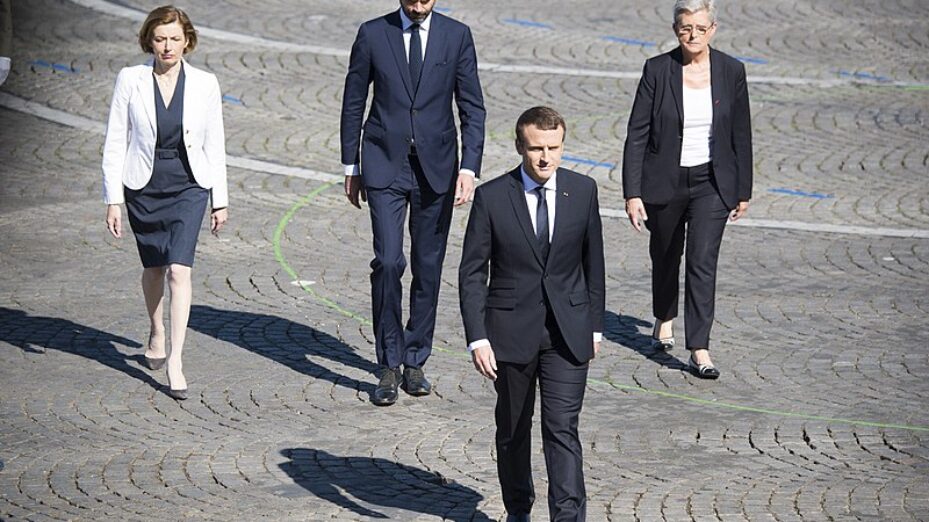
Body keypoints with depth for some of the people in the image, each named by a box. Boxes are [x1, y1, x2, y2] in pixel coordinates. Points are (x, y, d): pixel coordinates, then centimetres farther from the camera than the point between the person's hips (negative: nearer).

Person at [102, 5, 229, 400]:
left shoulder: (204, 84, -3)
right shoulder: (130, 81, -5)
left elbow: (214, 145, 4)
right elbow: (115, 143, -2)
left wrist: (221, 200, 5)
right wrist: (113, 200, -5)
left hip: (189, 188, -1)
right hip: (143, 188, 1)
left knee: (179, 269, -15)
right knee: (153, 267, 16)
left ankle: (175, 360, -15)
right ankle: (157, 334, 43)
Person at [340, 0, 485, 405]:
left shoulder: (457, 36, 1)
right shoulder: (372, 34, 0)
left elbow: (472, 108, 1)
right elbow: (353, 103, 7)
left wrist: (469, 167, -8)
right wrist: (351, 166, 6)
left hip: (436, 167, 1)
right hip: (384, 165, -1)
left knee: (428, 267, 6)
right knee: (388, 262, -12)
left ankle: (414, 362, 18)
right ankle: (389, 366, -3)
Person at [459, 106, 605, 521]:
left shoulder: (582, 191, -1)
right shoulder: (491, 197, -8)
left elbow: (592, 262, 9)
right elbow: (472, 272, -6)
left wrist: (595, 325, 10)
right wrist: (477, 337, -13)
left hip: (567, 332, 0)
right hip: (511, 330, 0)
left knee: (562, 429, -9)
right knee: (512, 429, 14)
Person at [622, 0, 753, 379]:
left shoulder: (731, 71, -5)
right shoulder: (657, 70, -9)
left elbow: (741, 135, 4)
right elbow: (637, 134, -8)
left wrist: (743, 191, 5)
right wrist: (632, 193, -12)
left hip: (711, 184, 0)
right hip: (664, 181, 0)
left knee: (703, 261, -11)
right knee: (665, 255, 19)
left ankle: (699, 351, -10)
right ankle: (664, 319, 46)